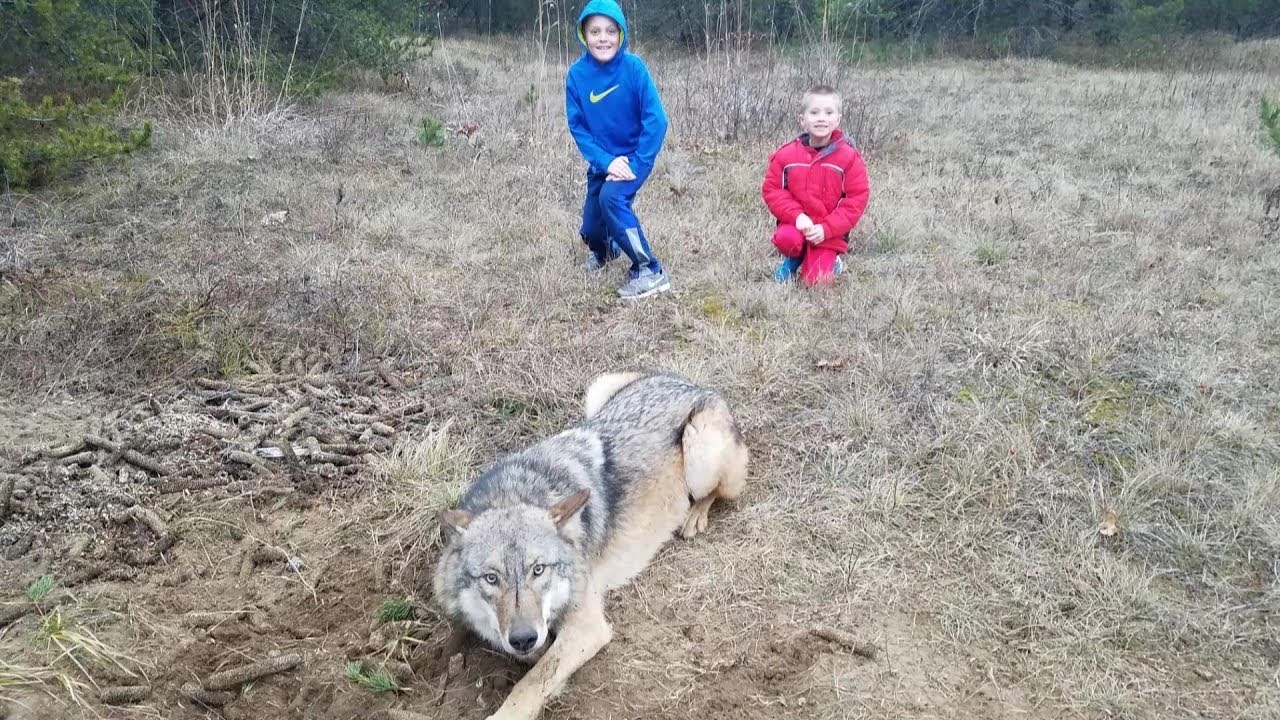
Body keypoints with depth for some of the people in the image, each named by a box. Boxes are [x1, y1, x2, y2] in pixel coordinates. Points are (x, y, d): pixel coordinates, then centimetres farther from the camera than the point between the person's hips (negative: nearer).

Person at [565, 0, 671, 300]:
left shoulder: (634, 67, -18)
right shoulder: (577, 74, -11)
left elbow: (655, 120, -18)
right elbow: (577, 126, -8)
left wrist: (636, 164, -23)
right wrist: (606, 161, -20)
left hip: (635, 156, -4)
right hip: (601, 161, 4)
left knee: (611, 197, -31)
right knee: (591, 231, 8)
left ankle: (650, 271, -20)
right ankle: (604, 249, 47)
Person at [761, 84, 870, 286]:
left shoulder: (849, 157, -9)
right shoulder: (786, 154, -5)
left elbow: (858, 197, -10)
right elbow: (771, 189, -3)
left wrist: (826, 229, -19)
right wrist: (796, 215, -19)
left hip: (828, 233, -1)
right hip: (796, 223, 2)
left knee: (816, 280, -15)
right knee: (785, 238, -33)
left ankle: (832, 262, 23)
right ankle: (792, 260, 5)